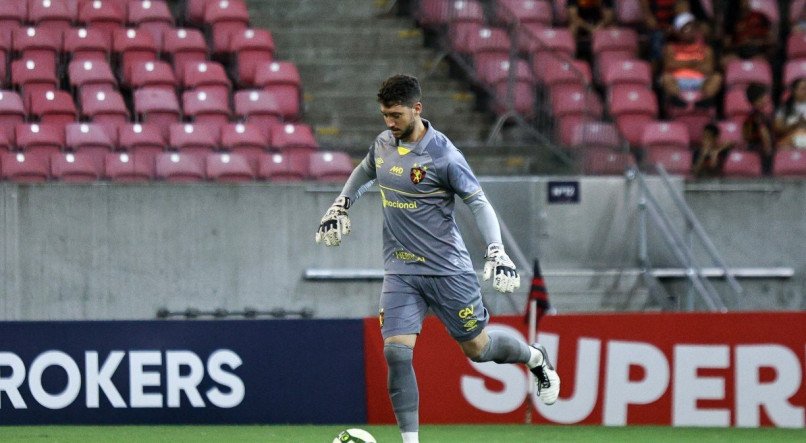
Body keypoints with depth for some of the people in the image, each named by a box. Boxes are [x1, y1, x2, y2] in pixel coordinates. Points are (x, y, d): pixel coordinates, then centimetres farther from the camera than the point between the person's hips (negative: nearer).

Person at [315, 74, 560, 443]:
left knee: (478, 348, 9)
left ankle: (536, 359, 41)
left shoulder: (442, 155, -17)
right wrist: (340, 206, 21)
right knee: (396, 352, -13)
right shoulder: (384, 143, 2)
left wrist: (497, 252, -23)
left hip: (447, 268, -4)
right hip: (400, 271, 4)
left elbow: (478, 202, -13)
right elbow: (364, 172, 26)